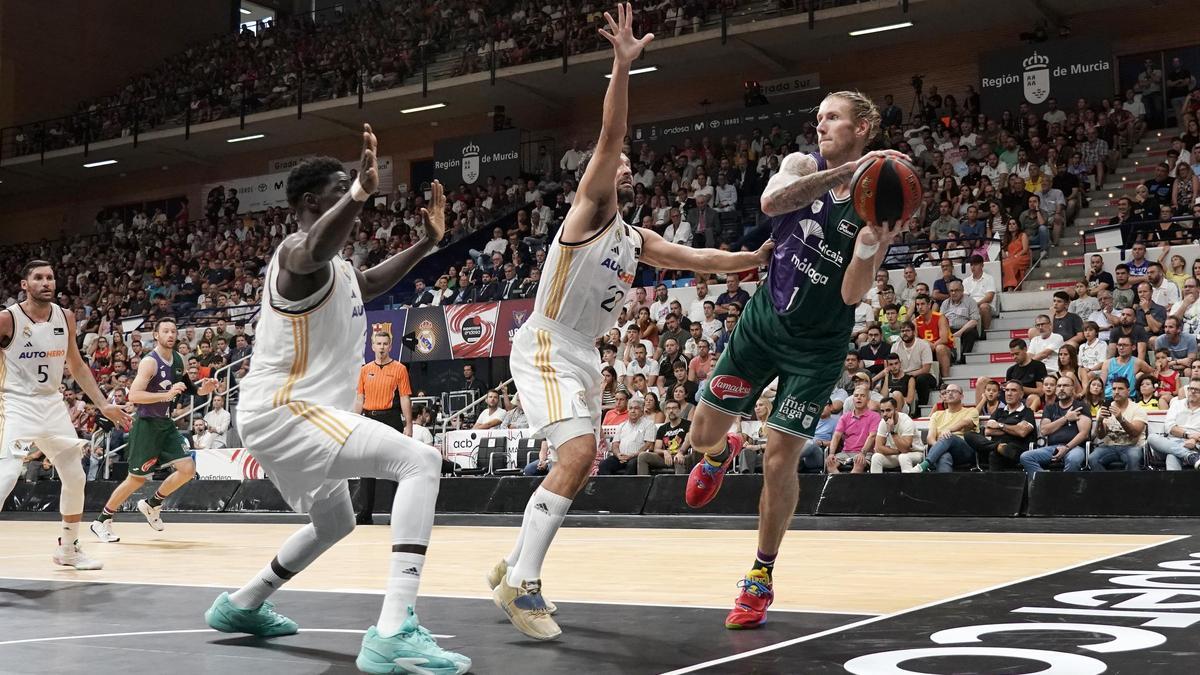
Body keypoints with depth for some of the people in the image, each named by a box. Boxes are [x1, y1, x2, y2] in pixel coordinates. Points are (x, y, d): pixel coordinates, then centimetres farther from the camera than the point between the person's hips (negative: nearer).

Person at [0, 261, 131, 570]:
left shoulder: (66, 318, 3)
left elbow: (76, 366, 14)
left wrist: (104, 405, 10)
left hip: (52, 405, 6)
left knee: (75, 478, 9)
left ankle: (68, 549, 26)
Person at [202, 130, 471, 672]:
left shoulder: (335, 265, 16)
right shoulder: (299, 252, -15)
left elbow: (367, 284, 38)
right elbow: (314, 254, -42)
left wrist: (427, 243, 29)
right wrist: (361, 193, -57)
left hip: (291, 411, 11)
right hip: (283, 409, -11)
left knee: (335, 522, 32)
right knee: (421, 462, -24)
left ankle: (240, 606, 43)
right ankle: (394, 631, -34)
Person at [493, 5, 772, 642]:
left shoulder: (637, 241, 16)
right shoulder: (589, 208, -6)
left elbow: (697, 258, 18)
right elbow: (609, 137, -19)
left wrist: (757, 257, 7)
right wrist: (622, 63, -28)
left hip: (583, 356, 9)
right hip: (545, 349, -9)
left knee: (579, 466, 14)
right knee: (578, 455, -23)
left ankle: (513, 564, 27)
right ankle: (521, 583, -20)